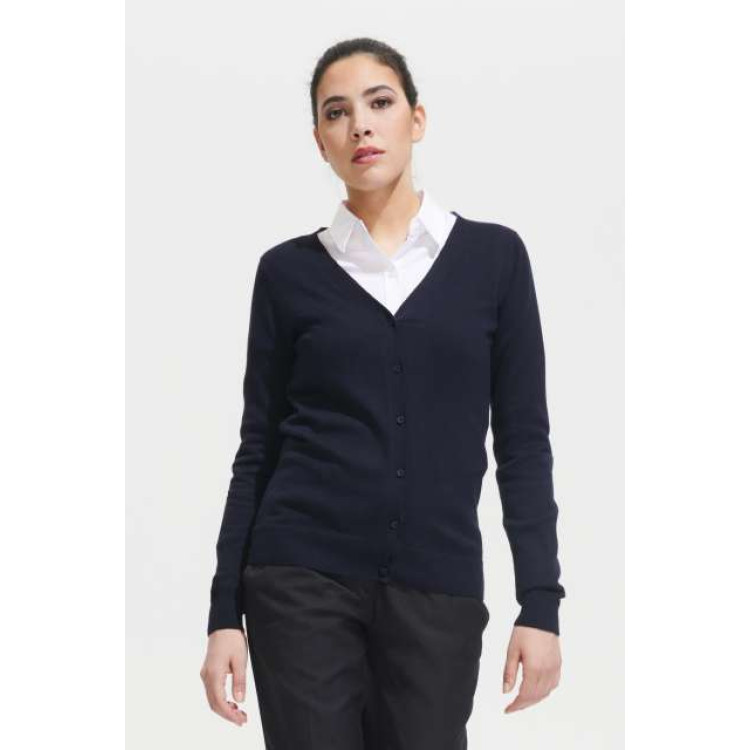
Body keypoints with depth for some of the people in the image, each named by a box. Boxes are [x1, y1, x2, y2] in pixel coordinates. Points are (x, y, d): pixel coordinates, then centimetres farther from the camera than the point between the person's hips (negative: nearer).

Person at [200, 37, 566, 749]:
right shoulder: (288, 269, 4)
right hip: (302, 580, 0)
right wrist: (225, 611, 0)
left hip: (438, 587, 1)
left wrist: (540, 604, -4)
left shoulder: (493, 255, 4)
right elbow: (258, 448, 6)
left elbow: (522, 441, 3)